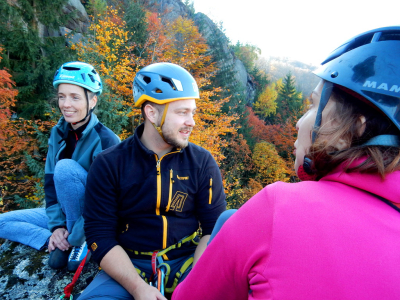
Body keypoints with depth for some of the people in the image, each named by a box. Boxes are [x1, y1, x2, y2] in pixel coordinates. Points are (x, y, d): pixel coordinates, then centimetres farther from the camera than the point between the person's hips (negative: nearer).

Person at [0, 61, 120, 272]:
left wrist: (74, 236, -20)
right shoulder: (58, 133, -1)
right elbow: (51, 182, -1)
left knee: (66, 167, -30)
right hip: (67, 213, 7)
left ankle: (78, 241, -14)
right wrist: (56, 225, -10)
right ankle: (64, 244, -10)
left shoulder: (106, 140, -22)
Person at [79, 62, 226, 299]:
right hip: (129, 266, 0)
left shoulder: (203, 162, -3)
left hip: (188, 262, 1)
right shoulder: (109, 164, -5)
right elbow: (100, 236, -7)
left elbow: (215, 228, -2)